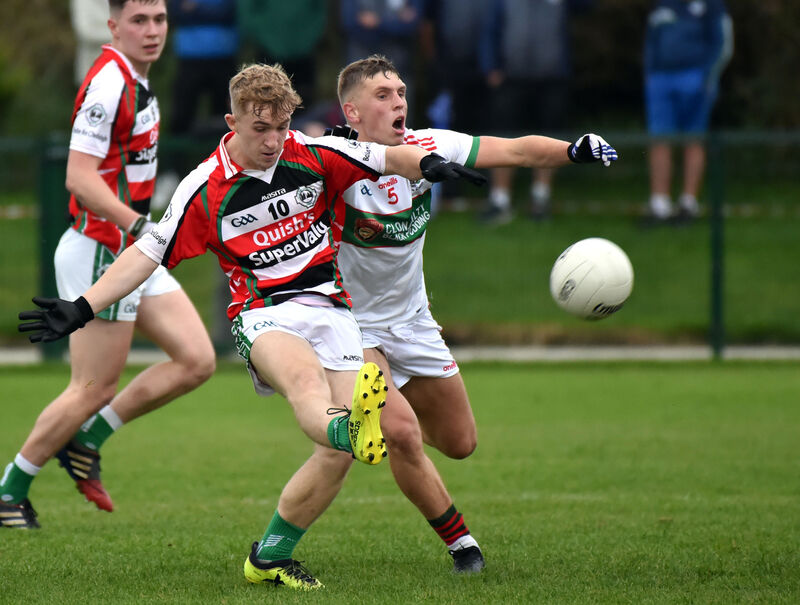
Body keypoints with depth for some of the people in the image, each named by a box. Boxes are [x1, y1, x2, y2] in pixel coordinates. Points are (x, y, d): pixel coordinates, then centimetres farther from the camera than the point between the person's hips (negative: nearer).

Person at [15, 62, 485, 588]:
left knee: (338, 455, -12)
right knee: (303, 377, -40)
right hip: (263, 317, -3)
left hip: (331, 310, 3)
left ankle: (269, 558, 5)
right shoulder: (204, 190, -1)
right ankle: (351, 429, -76)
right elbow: (149, 253, 3)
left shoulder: (316, 157, 5)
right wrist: (83, 309, -4)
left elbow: (388, 158, 10)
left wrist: (430, 164, -14)